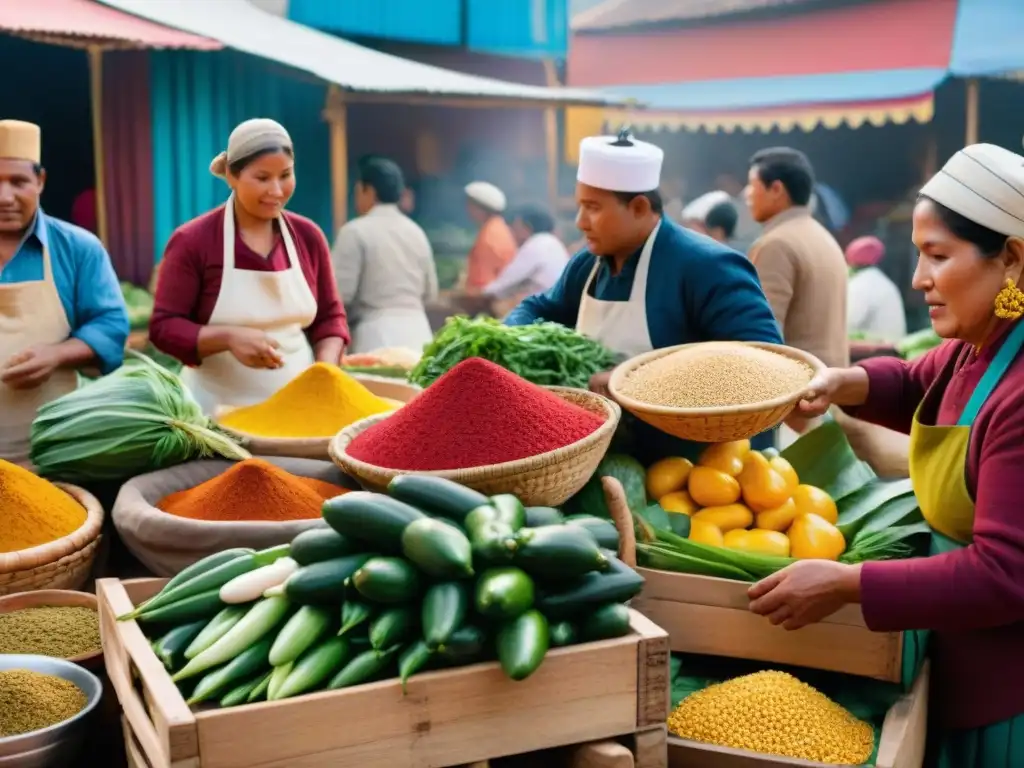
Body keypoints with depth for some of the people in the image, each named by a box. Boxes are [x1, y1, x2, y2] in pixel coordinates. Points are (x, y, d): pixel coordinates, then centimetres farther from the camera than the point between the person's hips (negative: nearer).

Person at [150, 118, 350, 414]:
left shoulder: (308, 236, 4)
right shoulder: (192, 240, -7)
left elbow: (330, 316, 10)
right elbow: (164, 327, -7)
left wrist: (327, 369, -8)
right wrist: (229, 337, -22)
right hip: (219, 411, -3)